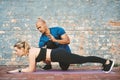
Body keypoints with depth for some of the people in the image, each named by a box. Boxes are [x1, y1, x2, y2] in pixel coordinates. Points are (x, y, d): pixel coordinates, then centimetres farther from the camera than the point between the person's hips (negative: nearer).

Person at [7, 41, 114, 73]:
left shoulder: (31, 53, -12)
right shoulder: (30, 51, 14)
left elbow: (31, 70, -11)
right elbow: (33, 68, 22)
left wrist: (18, 70, -4)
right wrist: (20, 69, 19)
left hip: (60, 55, -9)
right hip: (58, 54, 9)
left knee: (84, 59, -2)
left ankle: (107, 62, 8)